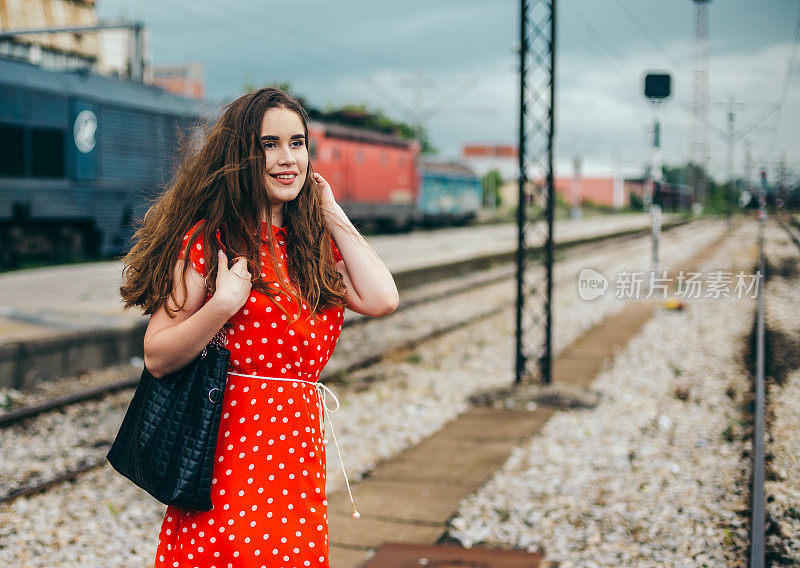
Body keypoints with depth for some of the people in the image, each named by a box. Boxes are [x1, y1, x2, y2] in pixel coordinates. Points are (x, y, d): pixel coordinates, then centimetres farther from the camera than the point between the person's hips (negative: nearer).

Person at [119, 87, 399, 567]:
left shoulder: (314, 243, 11)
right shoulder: (208, 240, -7)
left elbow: (380, 300, -6)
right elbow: (157, 358, -9)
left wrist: (331, 212, 1)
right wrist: (222, 304, -24)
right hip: (234, 455, -5)